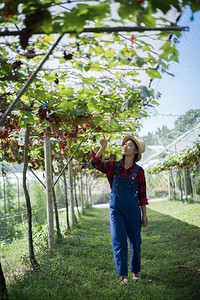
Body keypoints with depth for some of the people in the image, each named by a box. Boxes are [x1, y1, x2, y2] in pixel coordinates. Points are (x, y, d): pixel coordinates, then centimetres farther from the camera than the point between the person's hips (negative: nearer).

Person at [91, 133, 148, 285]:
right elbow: (96, 163, -8)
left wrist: (144, 215, 1)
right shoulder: (114, 166, 4)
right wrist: (103, 147, -20)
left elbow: (142, 194, 2)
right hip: (115, 208, 1)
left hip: (132, 208, 0)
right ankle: (123, 275, 9)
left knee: (135, 241, 9)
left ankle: (136, 270, 29)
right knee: (119, 242, 0)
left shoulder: (138, 171, 0)